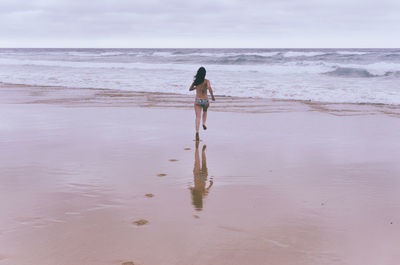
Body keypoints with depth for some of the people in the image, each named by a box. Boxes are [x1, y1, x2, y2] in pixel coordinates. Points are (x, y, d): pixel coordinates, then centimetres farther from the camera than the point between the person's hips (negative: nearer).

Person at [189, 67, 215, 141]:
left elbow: (190, 89, 17)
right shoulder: (206, 81, -5)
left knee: (198, 117, -3)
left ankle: (197, 132, -18)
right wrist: (212, 96, -15)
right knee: (205, 111, 33)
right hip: (205, 100, -1)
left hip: (197, 101, 1)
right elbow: (209, 88, -25)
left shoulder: (195, 81, 4)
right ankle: (204, 123, 14)